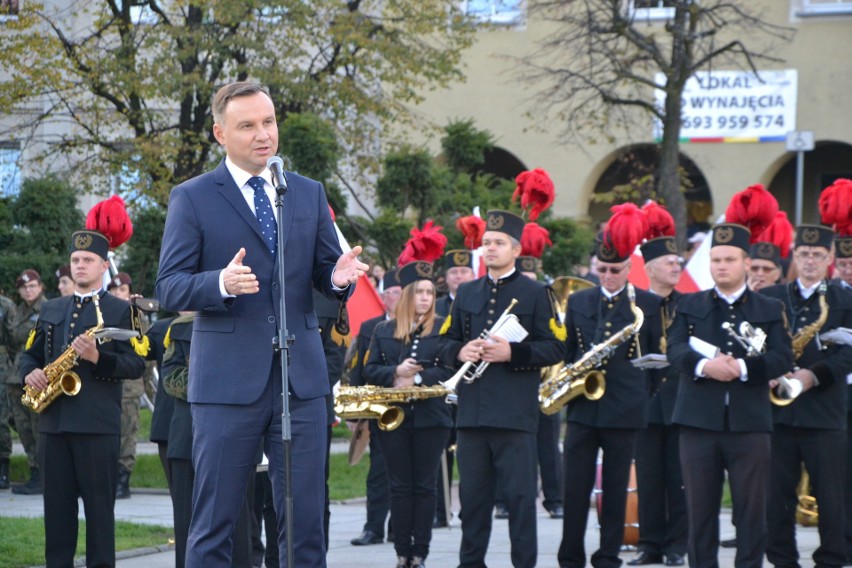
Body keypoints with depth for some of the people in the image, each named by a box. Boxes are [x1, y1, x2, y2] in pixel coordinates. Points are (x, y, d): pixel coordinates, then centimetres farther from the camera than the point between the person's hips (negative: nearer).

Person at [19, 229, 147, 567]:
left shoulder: (120, 311, 2)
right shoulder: (51, 310, 18)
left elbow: (135, 365, -5)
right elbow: (30, 353, 20)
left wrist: (97, 358, -21)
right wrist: (30, 373, -2)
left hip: (98, 424, -5)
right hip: (53, 422, 5)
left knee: (99, 504, -3)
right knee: (57, 504, 5)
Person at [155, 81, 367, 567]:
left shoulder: (309, 194, 14)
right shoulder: (192, 198, 2)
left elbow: (326, 273, 14)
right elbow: (170, 289, -4)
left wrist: (338, 277, -10)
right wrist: (221, 283, -24)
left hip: (301, 377, 3)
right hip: (228, 381, -3)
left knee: (306, 520, 4)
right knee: (214, 524, 0)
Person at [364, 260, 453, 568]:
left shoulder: (444, 328, 2)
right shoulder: (383, 331, 10)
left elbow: (449, 369, -7)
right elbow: (370, 369, 5)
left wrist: (417, 379, -17)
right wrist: (395, 373, -13)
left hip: (431, 417, -2)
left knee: (425, 486, 1)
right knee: (400, 486, 3)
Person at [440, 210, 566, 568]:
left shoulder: (536, 294, 2)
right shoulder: (466, 293, 15)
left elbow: (555, 348, -3)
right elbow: (446, 341, 17)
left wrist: (512, 353, -17)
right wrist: (460, 352, -7)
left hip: (516, 414, -4)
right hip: (472, 412, 4)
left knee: (520, 494, -4)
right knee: (472, 493, 7)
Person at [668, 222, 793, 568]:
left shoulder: (770, 310, 9)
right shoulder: (690, 306, 11)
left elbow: (782, 359, -3)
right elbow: (674, 350, -3)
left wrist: (743, 367, -21)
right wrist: (704, 366, -24)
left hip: (749, 423, -1)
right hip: (699, 422, 1)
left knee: (752, 510, 1)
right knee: (700, 509, 4)